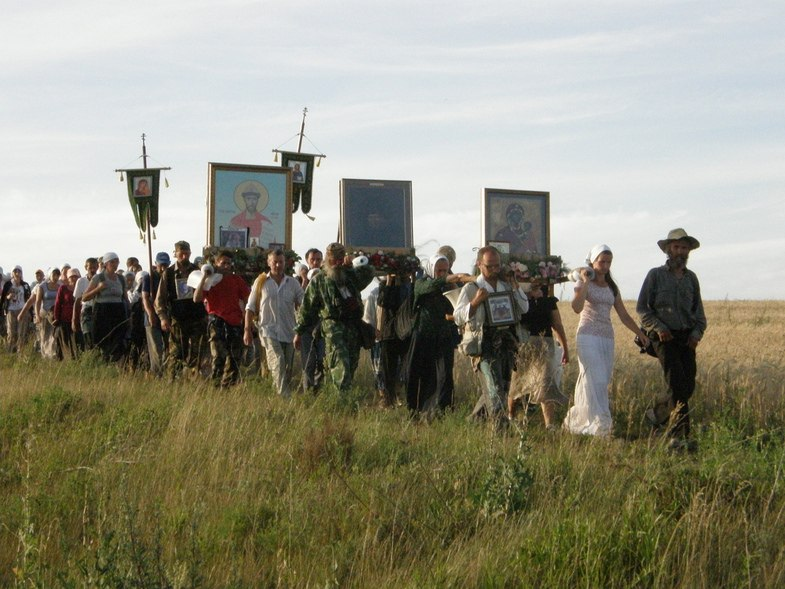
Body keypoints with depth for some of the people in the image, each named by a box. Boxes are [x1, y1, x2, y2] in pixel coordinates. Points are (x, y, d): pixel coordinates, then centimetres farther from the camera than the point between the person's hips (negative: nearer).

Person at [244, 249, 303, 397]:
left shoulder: (293, 283, 9)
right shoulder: (261, 282, 5)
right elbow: (250, 307, 7)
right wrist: (247, 330, 2)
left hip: (289, 331, 3)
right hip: (269, 330, -3)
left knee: (288, 368, 6)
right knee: (278, 363, -20)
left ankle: (287, 394, 19)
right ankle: (283, 396, -26)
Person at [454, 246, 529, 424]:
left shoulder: (506, 287, 17)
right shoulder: (470, 289, 0)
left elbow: (524, 309, 12)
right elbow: (458, 318, -6)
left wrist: (515, 285, 3)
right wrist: (475, 301, -19)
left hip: (506, 343, 6)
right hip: (484, 346, -6)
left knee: (502, 388, 13)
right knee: (495, 390, -16)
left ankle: (475, 420, 29)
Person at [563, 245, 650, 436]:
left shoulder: (612, 288, 16)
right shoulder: (584, 283, -1)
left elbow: (623, 315, 15)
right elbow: (577, 307, -19)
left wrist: (640, 333, 7)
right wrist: (585, 282, -19)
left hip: (607, 339, 6)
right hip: (588, 337, -6)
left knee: (602, 382, 3)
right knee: (596, 381, -14)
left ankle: (576, 420, 10)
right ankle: (600, 424, -16)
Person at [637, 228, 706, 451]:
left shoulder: (691, 278, 15)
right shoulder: (656, 275, 3)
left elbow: (698, 310, 18)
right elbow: (642, 307, 1)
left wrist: (697, 332, 0)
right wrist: (658, 328, -13)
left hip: (687, 338, 5)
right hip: (664, 338, -5)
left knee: (688, 386, 2)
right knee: (678, 385, -16)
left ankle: (658, 410, 30)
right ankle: (679, 436, -16)